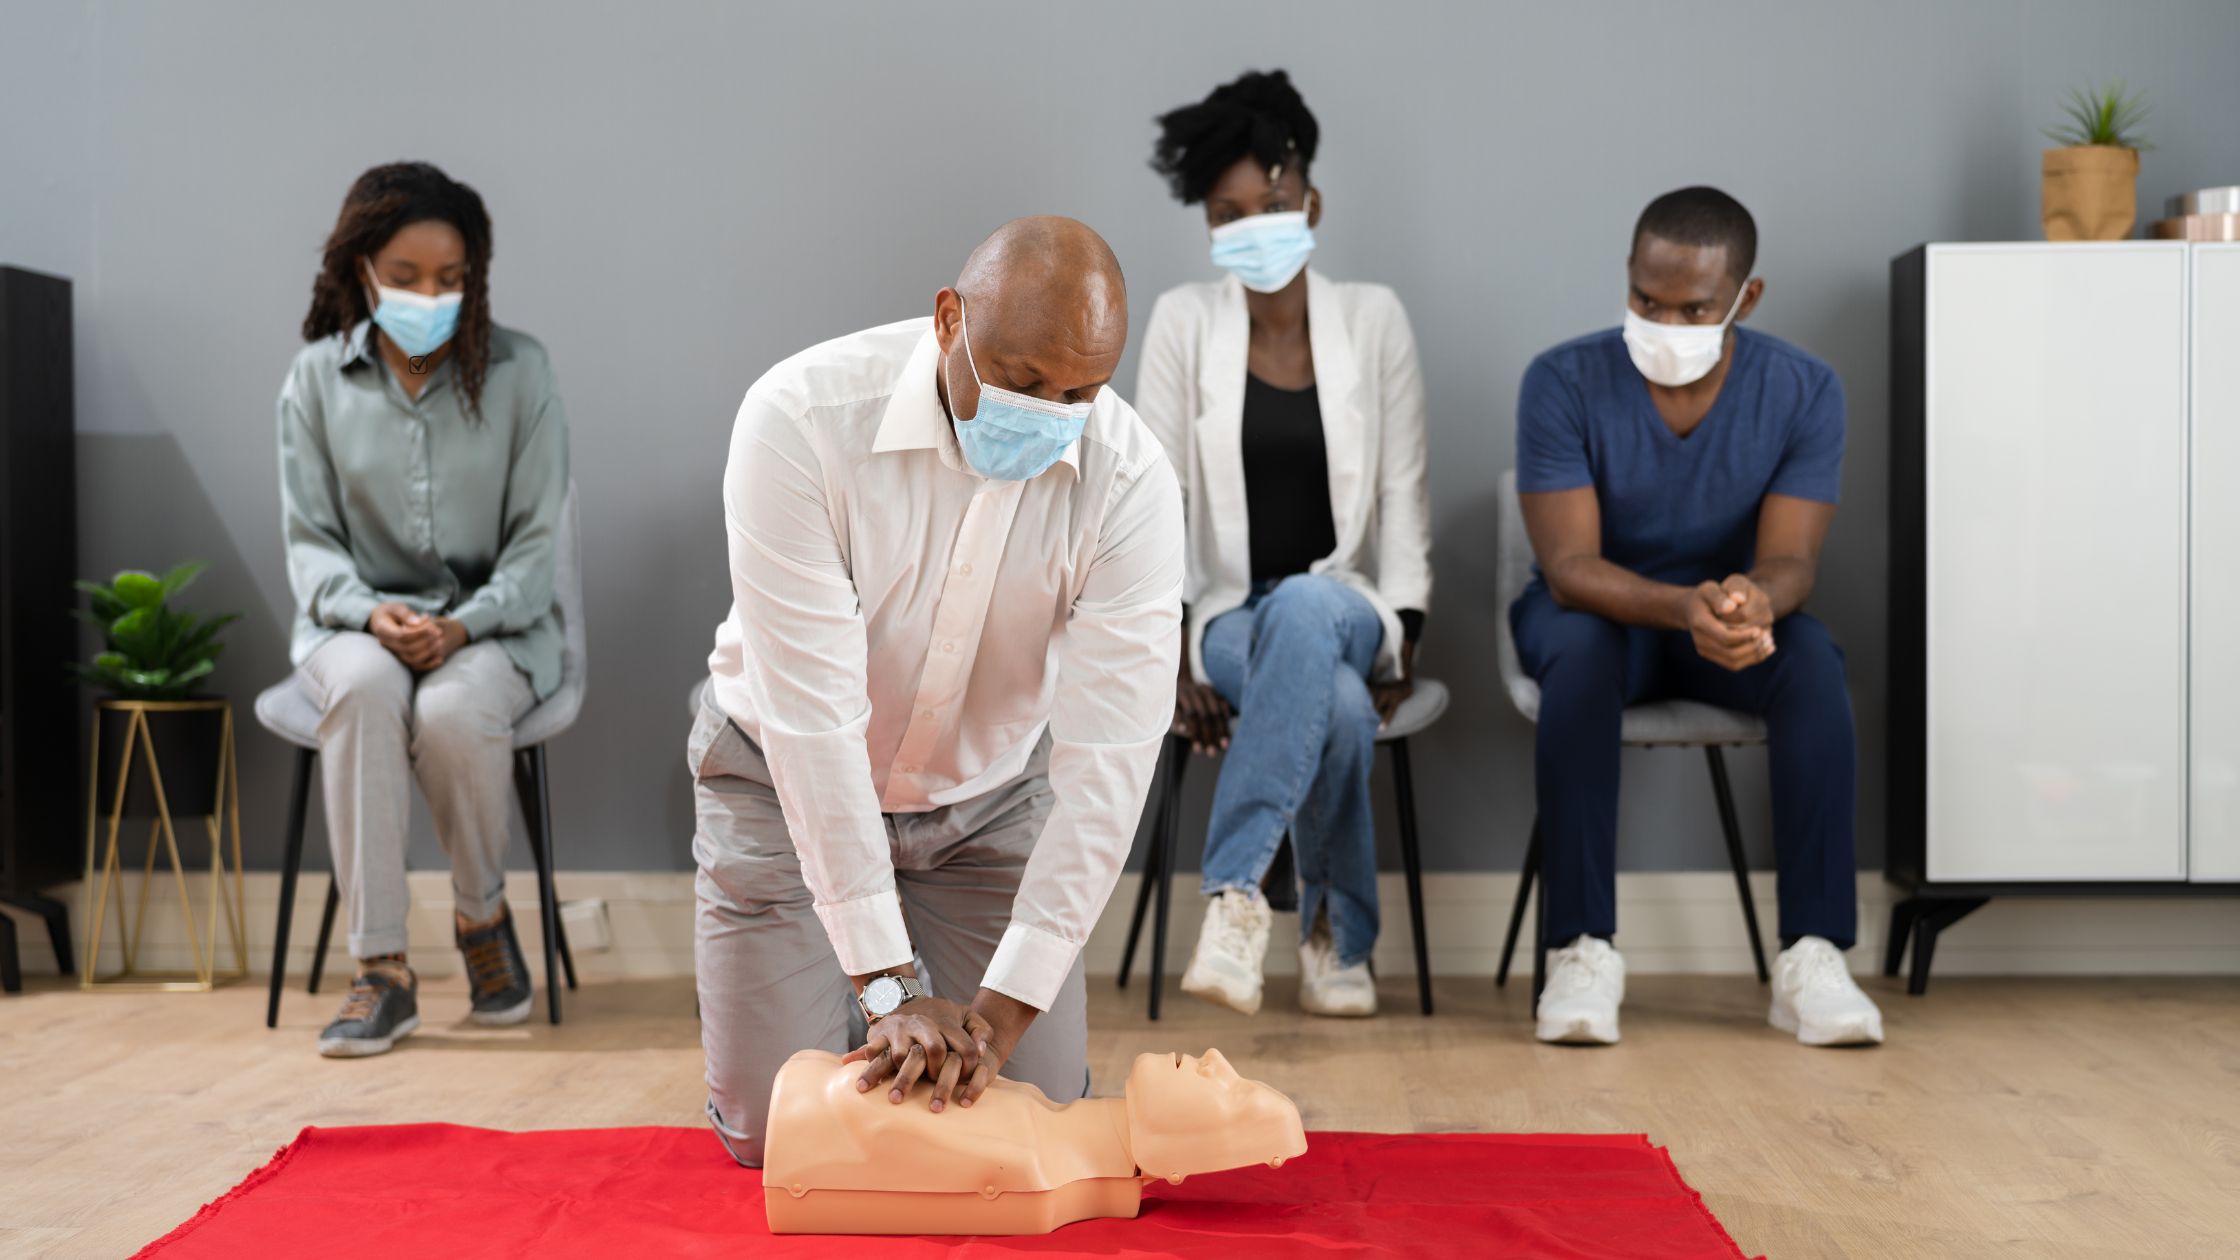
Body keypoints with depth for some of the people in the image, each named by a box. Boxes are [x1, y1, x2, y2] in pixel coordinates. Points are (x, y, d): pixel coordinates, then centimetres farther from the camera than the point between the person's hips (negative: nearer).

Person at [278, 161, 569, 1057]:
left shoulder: (518, 371, -1)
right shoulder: (317, 378, 3)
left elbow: (538, 537, -2)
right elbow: (309, 539, 4)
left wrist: (464, 624, -18)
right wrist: (371, 614, -17)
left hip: (493, 621, -1)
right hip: (361, 619, 1)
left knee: (453, 711, -35)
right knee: (364, 689, -35)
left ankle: (482, 915, -3)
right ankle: (381, 970, -31)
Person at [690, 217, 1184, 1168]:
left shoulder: (1129, 481, -23)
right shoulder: (802, 419, -29)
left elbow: (1109, 759, -25)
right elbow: (812, 714, -31)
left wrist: (1003, 1010, -31)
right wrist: (890, 985, -31)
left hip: (988, 800, 2)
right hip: (788, 785, -1)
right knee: (777, 1136, -5)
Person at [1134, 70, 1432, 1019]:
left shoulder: (1374, 318, 3)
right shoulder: (1184, 321, 0)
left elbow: (1403, 496, 2)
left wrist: (1402, 637, -8)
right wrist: (1172, 657, -10)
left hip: (1344, 612, 1)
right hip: (1231, 619, -1)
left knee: (1305, 609, -39)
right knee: (1337, 703, -36)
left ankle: (1235, 891, -39)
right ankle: (1339, 936, -19)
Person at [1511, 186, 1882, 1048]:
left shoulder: (1804, 391, -12)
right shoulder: (1563, 382, -18)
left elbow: (1789, 562, -19)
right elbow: (1570, 565, -25)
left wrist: (1754, 600, -46)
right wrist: (1685, 606, -45)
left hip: (1734, 616, 2)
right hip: (1599, 610, -1)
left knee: (1814, 661, -31)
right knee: (1580, 649, -36)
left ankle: (1811, 957, -30)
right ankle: (1581, 950, -32)